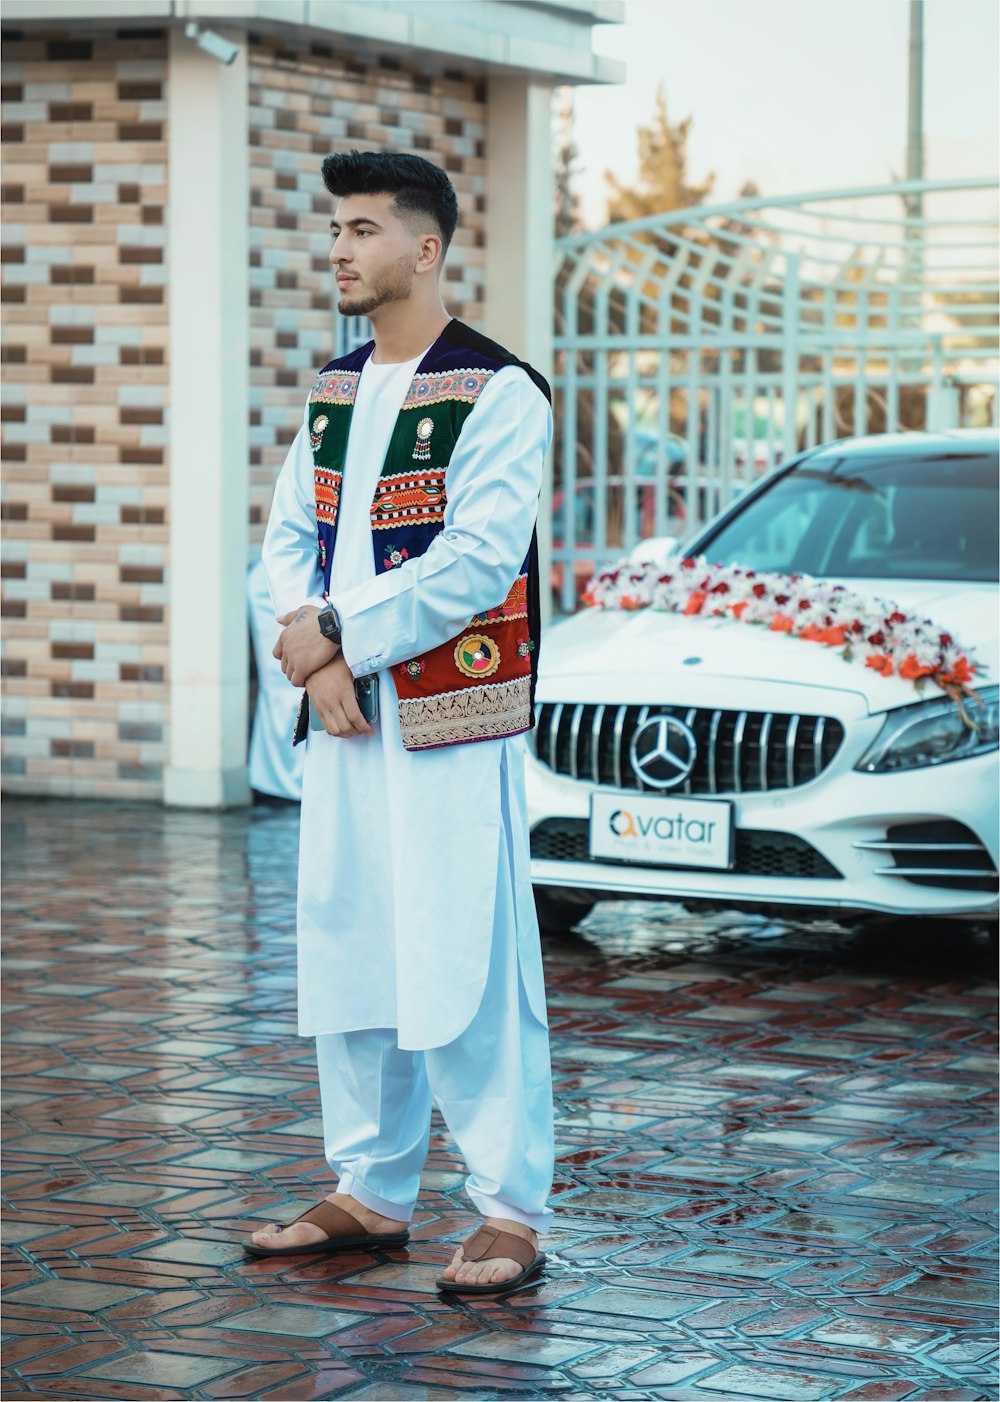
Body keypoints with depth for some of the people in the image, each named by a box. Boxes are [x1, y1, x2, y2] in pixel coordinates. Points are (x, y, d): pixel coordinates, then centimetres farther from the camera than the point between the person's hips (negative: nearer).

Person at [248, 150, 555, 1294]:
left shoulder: (496, 394, -8)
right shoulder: (334, 392, 16)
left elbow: (478, 562, -17)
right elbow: (289, 539, 13)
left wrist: (339, 633, -14)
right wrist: (313, 654, -5)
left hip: (455, 726, -7)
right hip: (342, 723, 7)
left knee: (468, 971, -7)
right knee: (345, 958, 10)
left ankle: (511, 1212, -1)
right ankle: (370, 1192, 21)